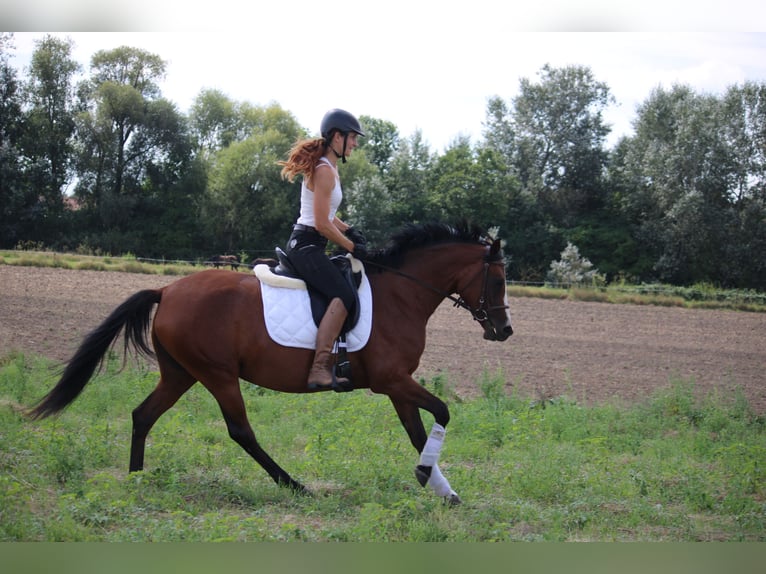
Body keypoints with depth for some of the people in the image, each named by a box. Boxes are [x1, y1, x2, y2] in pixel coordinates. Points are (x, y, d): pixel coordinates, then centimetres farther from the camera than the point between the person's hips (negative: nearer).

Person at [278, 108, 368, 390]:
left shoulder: (329, 168, 16)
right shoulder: (324, 171, -15)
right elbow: (322, 224, -19)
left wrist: (348, 230, 11)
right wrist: (352, 247, -10)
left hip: (306, 247, 11)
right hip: (306, 246, -11)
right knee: (344, 295, -26)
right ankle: (319, 368, -33)